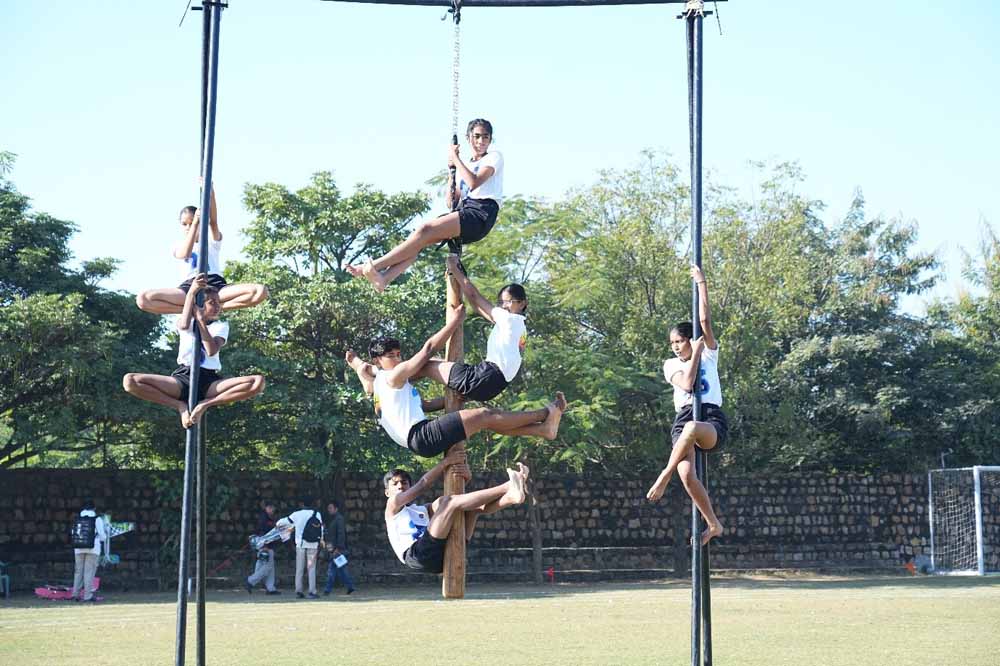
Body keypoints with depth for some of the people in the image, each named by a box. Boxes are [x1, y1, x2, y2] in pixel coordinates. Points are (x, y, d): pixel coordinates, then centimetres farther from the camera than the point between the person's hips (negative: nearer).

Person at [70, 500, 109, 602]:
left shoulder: (77, 519, 7)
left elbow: (73, 534, 7)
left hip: (79, 549, 4)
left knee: (78, 571, 12)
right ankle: (88, 595, -5)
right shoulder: (97, 519, -4)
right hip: (93, 548, -4)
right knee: (89, 571, -2)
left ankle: (75, 594, 11)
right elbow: (102, 535, -5)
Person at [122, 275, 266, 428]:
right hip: (183, 377, -1)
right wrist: (192, 292, -16)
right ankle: (181, 406, -15)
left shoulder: (221, 326, 14)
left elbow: (212, 351, -8)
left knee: (257, 382, -28)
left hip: (210, 381, 1)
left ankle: (204, 404, -21)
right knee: (130, 381, -25)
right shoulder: (188, 321, 12)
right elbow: (184, 325, -17)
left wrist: (201, 320, -7)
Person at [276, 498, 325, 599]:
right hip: (313, 545, 0)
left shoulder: (297, 514, 2)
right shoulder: (316, 514, 3)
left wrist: (277, 524, 35)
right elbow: (321, 529, 3)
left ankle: (298, 591, 5)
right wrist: (320, 541, 11)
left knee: (299, 569, 7)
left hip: (300, 544, 0)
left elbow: (285, 521, 15)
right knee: (311, 568, 0)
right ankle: (312, 592, -6)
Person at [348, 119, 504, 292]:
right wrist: (452, 169, 12)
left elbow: (474, 183, -11)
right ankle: (384, 278, -34)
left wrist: (455, 158, -2)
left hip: (481, 214, -7)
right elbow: (451, 201, 20)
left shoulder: (494, 157, 8)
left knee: (425, 229, -24)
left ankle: (374, 265, -29)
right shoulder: (465, 166, 28)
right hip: (464, 211, 7)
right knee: (420, 237, -18)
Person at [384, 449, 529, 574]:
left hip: (441, 556, 6)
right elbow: (422, 485, 4)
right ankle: (509, 487, -26)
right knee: (448, 501, -18)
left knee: (475, 507, 4)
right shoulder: (393, 505, 22)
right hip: (416, 555, -6)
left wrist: (466, 475, -2)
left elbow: (456, 489, 19)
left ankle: (512, 496, -27)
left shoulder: (424, 510, 36)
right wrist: (446, 461, -2)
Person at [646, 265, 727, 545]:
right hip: (684, 419, 2)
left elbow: (705, 321, 2)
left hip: (713, 420, -2)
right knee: (686, 474, -26)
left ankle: (663, 478, -29)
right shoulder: (671, 364, 16)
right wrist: (695, 354, 2)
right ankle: (713, 524, -9)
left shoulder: (709, 354, 14)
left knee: (692, 428, -42)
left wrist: (702, 284, 5)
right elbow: (687, 383, -4)